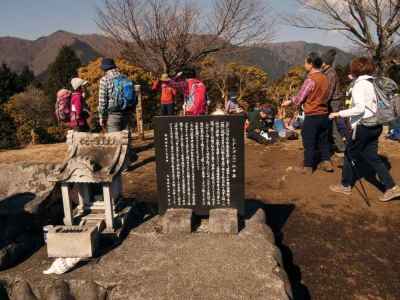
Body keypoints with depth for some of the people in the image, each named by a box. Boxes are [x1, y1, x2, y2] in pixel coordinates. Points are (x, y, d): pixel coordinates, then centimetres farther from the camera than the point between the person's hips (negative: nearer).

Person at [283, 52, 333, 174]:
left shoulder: (311, 79, -16)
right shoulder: (325, 78, 7)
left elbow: (300, 98, -12)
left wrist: (289, 102, 7)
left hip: (312, 116, -7)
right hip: (324, 115, 7)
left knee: (309, 143, 3)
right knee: (323, 140, 17)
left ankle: (308, 167, 11)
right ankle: (326, 162, 21)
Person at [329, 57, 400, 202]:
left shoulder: (360, 84, -15)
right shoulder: (372, 83, 10)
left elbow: (359, 108, -24)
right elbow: (371, 105, 9)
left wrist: (339, 114, -20)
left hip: (363, 126, -8)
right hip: (374, 125, 8)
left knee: (351, 154, 7)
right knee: (372, 156, 12)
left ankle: (345, 186, 19)